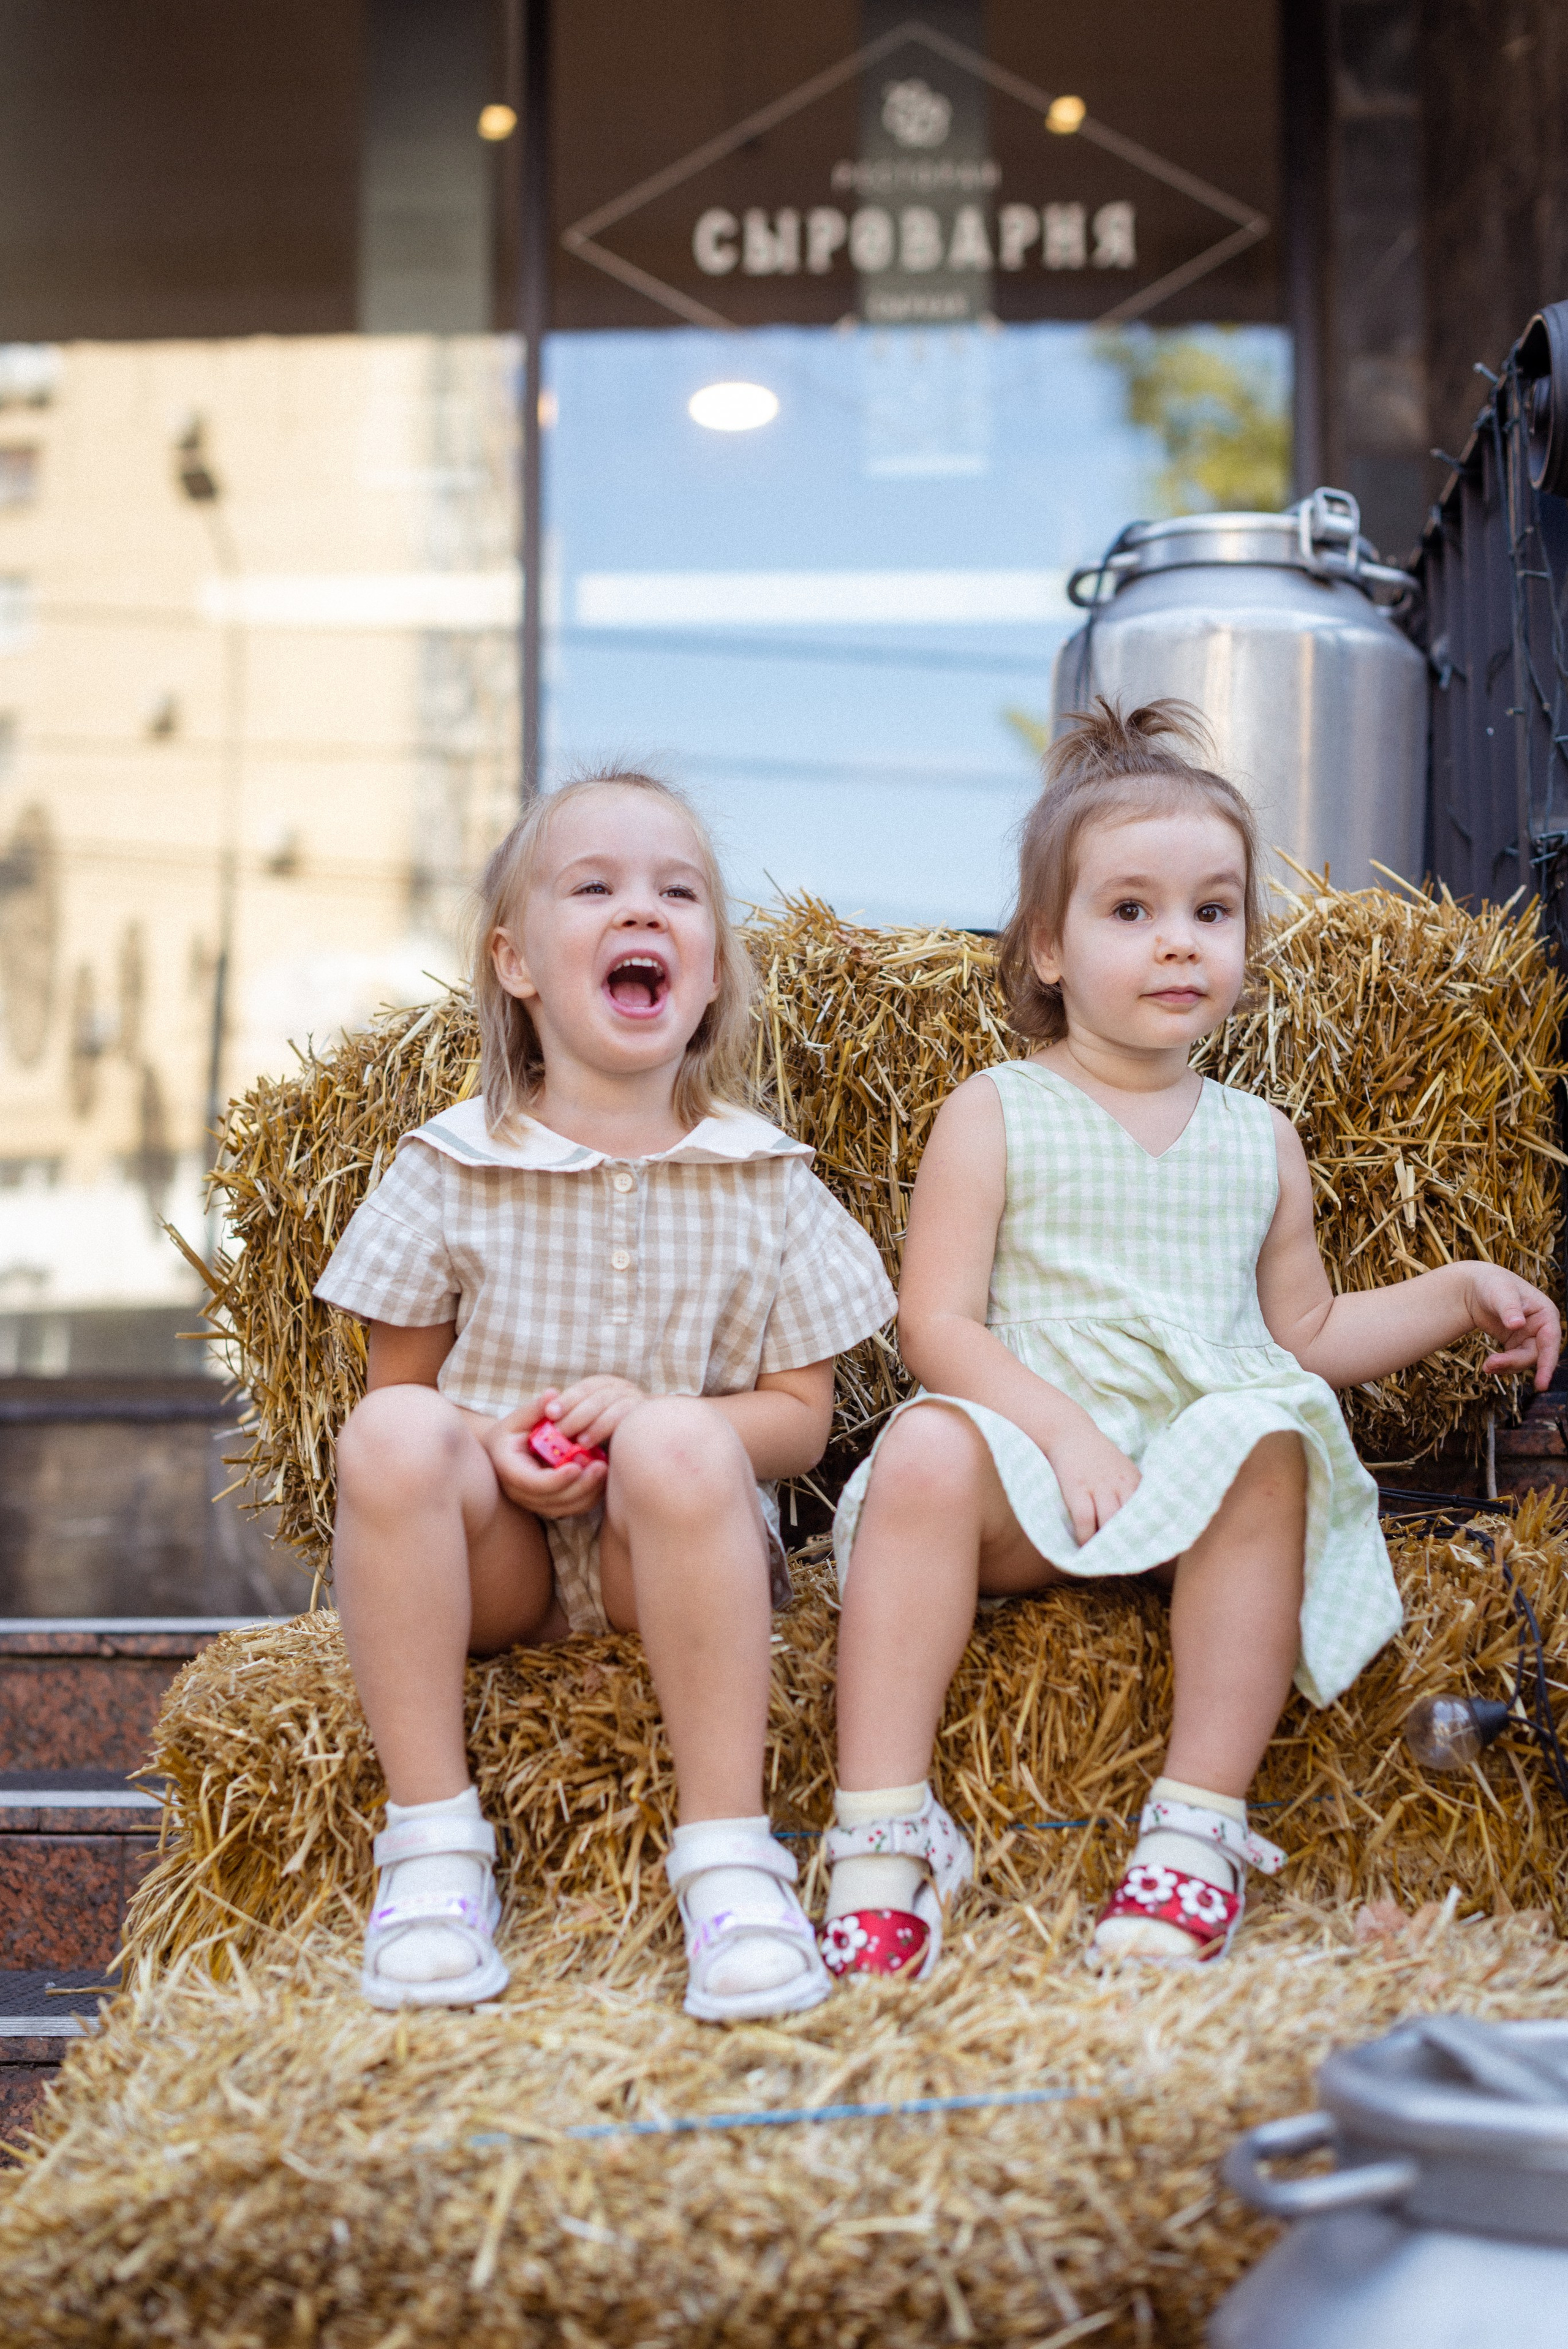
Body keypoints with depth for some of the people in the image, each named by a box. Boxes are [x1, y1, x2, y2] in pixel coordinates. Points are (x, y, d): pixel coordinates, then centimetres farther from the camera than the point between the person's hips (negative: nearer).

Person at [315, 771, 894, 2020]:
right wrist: (490, 1447, -16)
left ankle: (730, 1856, -28)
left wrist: (644, 1411, -17)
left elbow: (801, 1415, 2)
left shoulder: (763, 1180, 1)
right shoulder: (451, 1169, 1)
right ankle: (433, 1844, -22)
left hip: (680, 1549, -1)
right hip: (496, 1555, 1)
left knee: (678, 1445, -34)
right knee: (395, 1435, -30)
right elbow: (399, 1383, 6)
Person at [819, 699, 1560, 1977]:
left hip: (1205, 1457, 2)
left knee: (1265, 1448, -32)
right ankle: (883, 1831, -31)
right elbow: (938, 1321, -4)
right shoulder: (996, 1114, 5)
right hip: (1032, 1463, -2)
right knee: (927, 1449, -34)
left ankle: (1200, 1826, -28)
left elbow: (1304, 1334, 24)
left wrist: (1456, 1293, 13)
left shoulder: (1259, 1140, 18)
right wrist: (1066, 1432, -18)